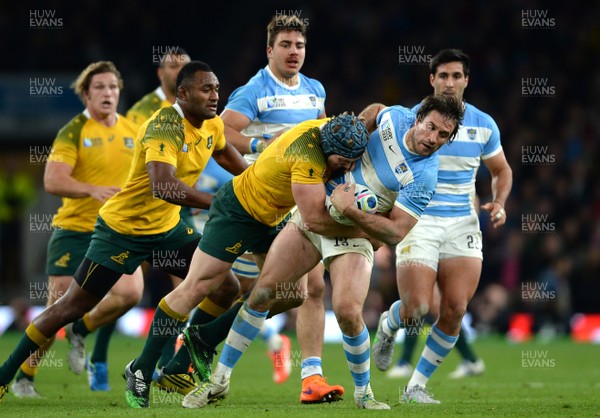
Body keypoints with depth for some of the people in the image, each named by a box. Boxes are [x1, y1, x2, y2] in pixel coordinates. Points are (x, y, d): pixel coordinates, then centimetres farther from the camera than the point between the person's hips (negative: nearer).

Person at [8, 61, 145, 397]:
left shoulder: (132, 132, 7)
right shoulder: (73, 132, -9)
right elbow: (52, 181, -20)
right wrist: (94, 190, -32)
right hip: (74, 230, -4)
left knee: (131, 292, -19)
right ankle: (24, 376, 14)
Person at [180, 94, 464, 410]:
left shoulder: (424, 176, -20)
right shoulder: (396, 117, -5)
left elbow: (395, 233, -21)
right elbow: (375, 111, 21)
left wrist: (350, 210, -27)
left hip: (354, 232, -4)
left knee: (347, 312, -25)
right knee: (263, 290, -3)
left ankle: (363, 392, 3)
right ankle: (219, 380, 8)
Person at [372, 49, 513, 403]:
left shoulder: (483, 124, 5)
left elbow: (502, 171, 19)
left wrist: (499, 203, 0)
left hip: (462, 224, 3)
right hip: (418, 223, -3)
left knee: (455, 310, -10)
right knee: (417, 310, -14)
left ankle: (417, 386, 5)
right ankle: (388, 326, 26)